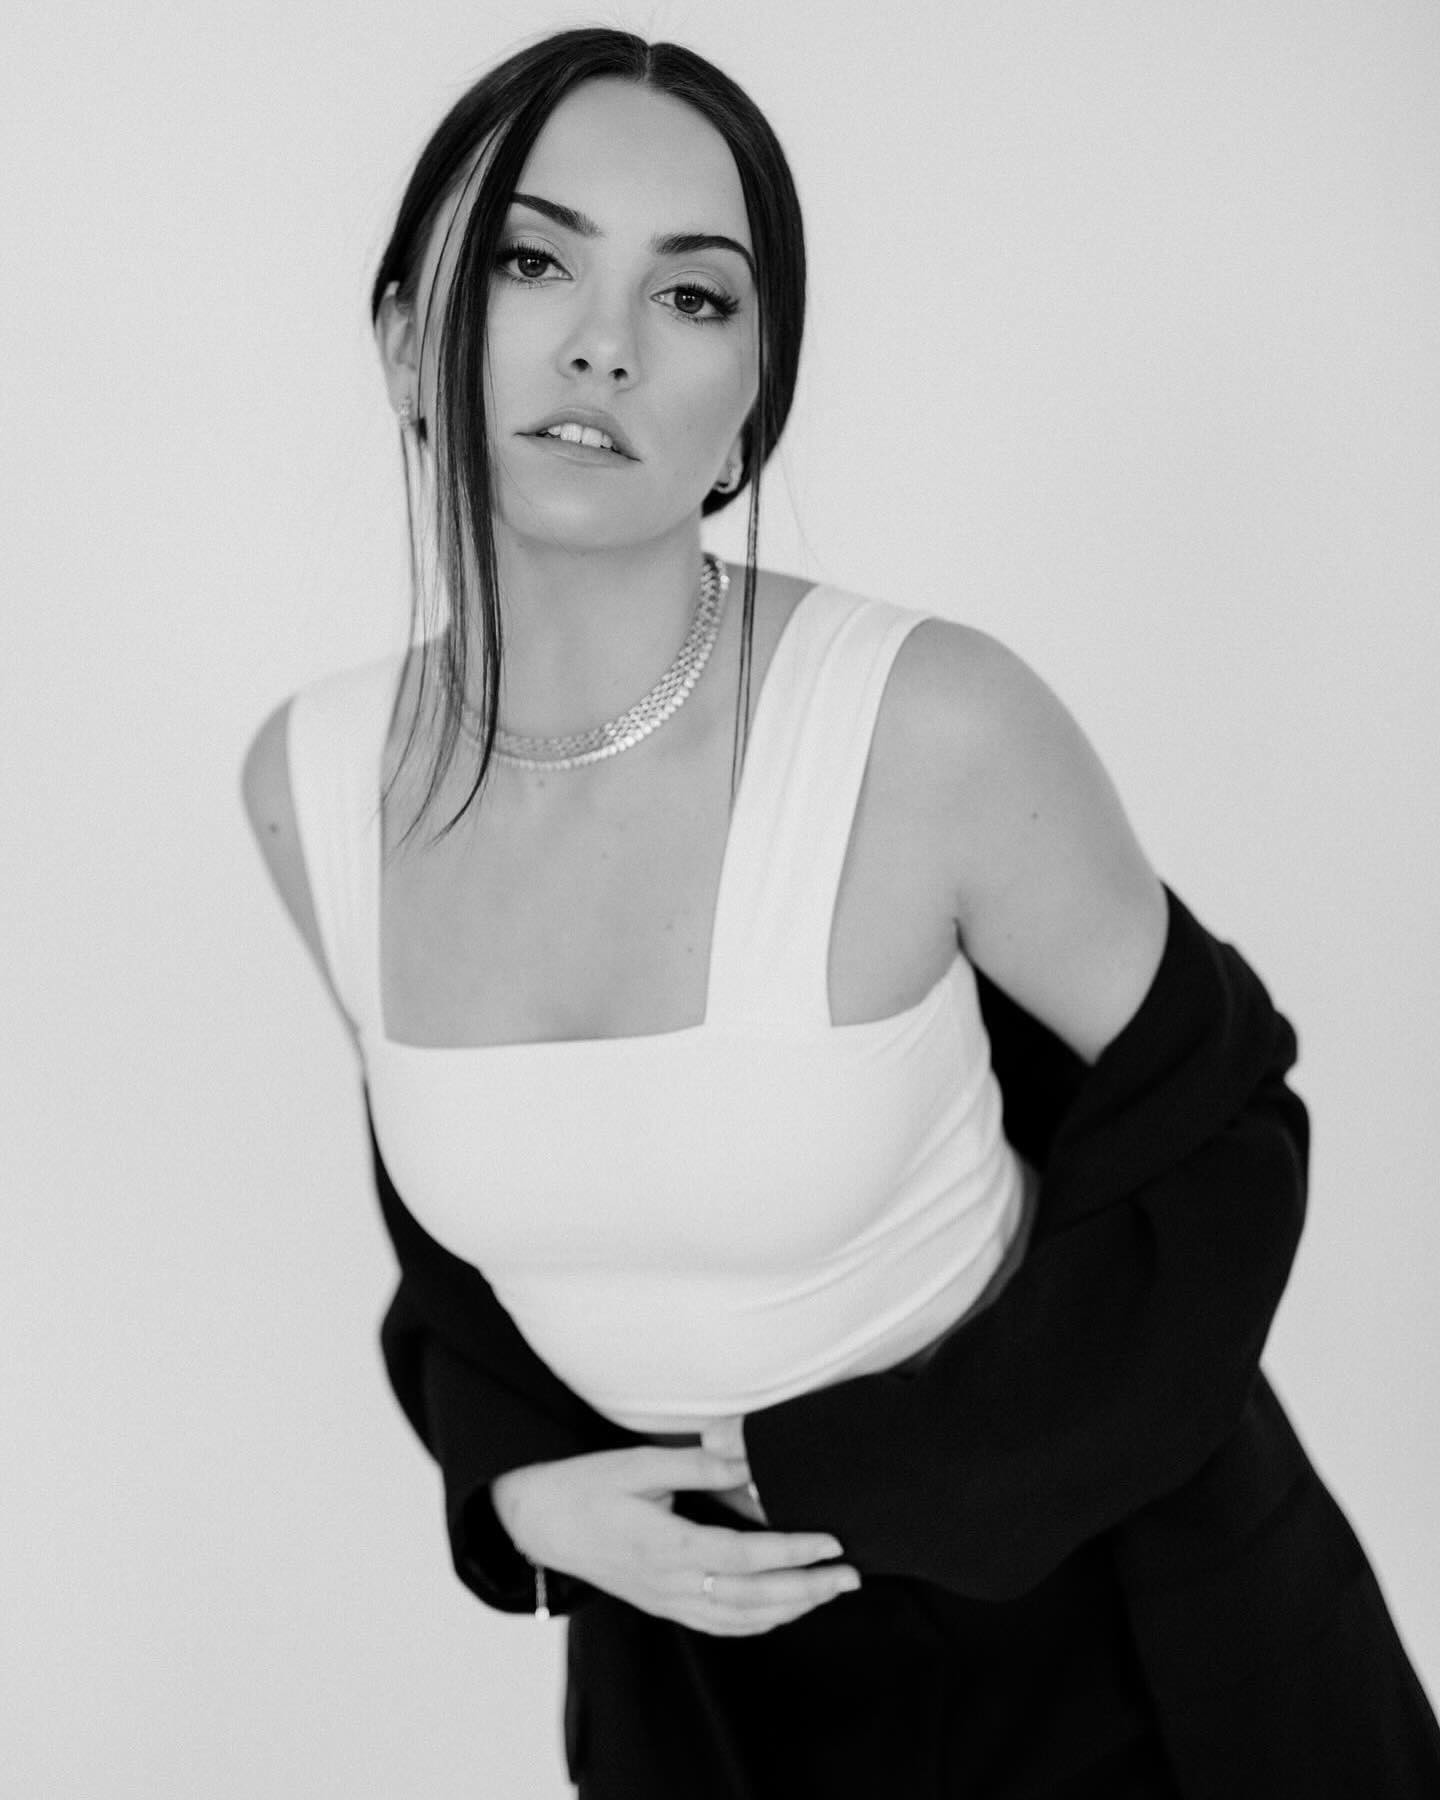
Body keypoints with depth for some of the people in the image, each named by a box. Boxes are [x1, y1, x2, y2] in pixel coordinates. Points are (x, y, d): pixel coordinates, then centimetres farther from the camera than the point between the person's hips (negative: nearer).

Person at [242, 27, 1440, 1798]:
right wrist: (518, 1484, -8)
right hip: (684, 1620, 3)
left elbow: (1212, 1126, -12)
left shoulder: (933, 723, -26)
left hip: (1082, 1602, -3)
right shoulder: (307, 784, -11)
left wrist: (832, 1467, -14)